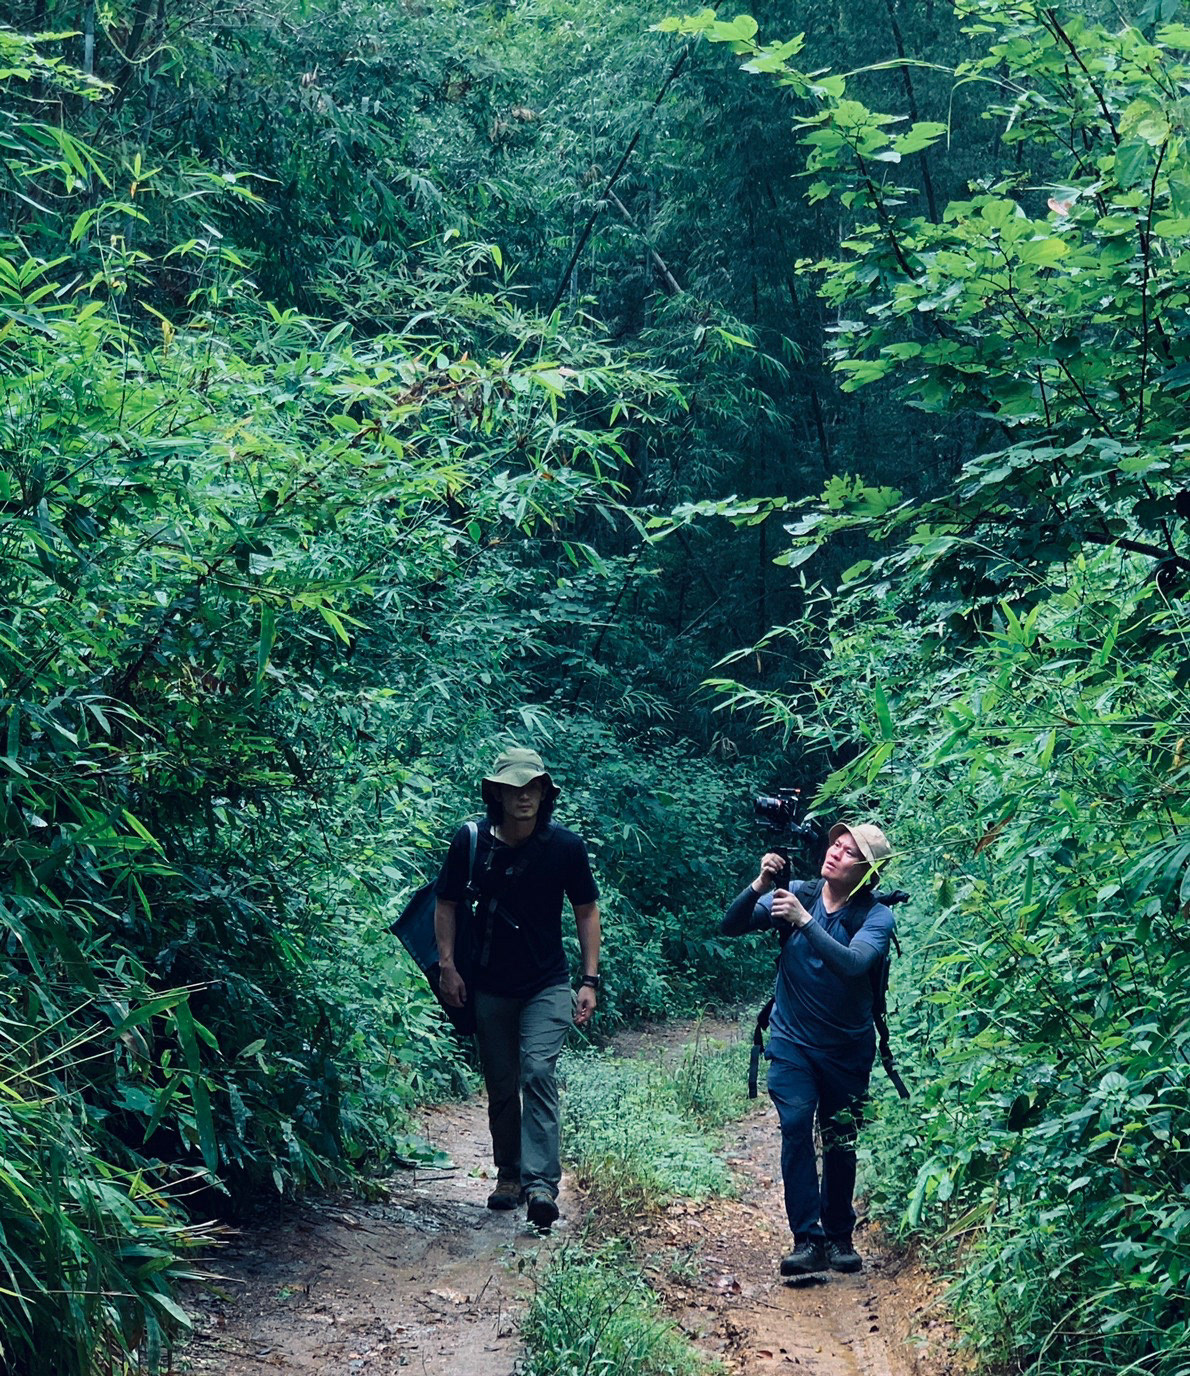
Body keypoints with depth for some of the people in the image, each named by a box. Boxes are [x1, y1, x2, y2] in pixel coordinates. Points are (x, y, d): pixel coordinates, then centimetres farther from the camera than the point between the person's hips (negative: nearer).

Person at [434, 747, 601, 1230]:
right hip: (489, 987, 2)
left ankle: (541, 1183, -19)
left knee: (538, 1072, -17)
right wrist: (447, 967, -3)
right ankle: (509, 1175, 26)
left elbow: (586, 911, 3)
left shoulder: (565, 846, -7)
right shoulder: (471, 842, -6)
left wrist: (590, 980, -1)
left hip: (547, 986, -2)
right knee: (500, 1086, 10)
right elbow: (446, 904, 6)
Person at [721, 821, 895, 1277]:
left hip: (847, 1047, 0)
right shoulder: (796, 895, -7)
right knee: (796, 1127, -16)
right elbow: (731, 927, -11)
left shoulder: (876, 917, -12)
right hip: (793, 1039, 0)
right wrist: (759, 887, -27)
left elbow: (853, 963, -31)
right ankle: (808, 1240, -14)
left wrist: (805, 920, -38)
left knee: (841, 1141, 8)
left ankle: (839, 1237, 26)